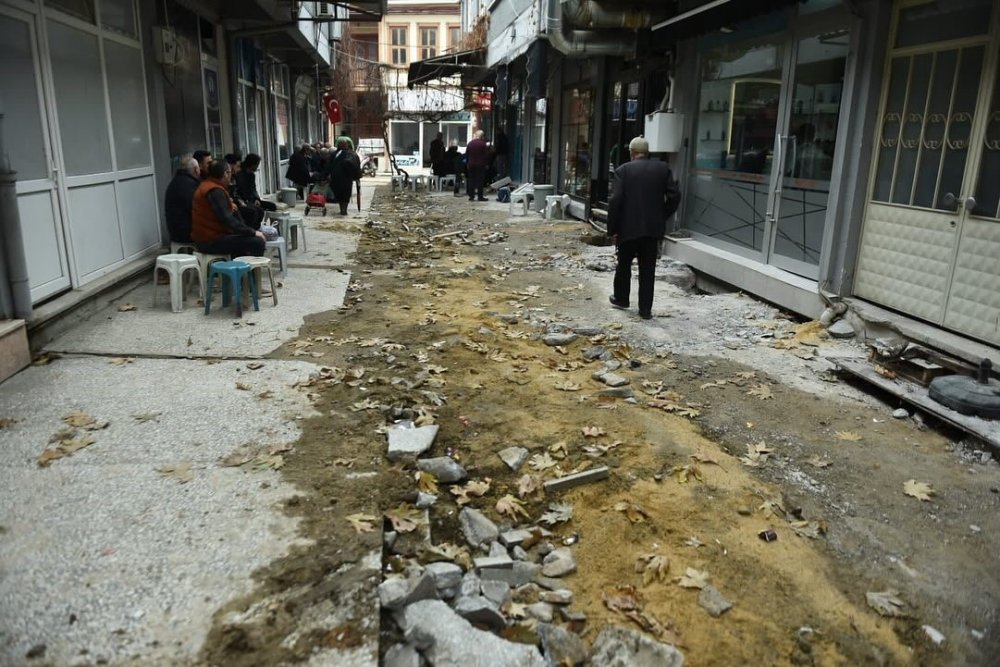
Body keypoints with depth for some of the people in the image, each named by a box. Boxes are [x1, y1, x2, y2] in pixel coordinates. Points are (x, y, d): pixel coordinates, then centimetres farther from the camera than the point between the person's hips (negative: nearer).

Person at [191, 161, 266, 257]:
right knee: (257, 242, -19)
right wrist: (252, 232, -22)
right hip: (211, 241, -11)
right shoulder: (216, 191, -17)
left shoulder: (206, 186, 16)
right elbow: (227, 219, -25)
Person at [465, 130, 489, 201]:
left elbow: (466, 155, 11)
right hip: (480, 165, -4)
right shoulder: (483, 144, -9)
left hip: (471, 165, 4)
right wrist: (486, 163, 4)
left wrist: (467, 163, 18)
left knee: (471, 180, 8)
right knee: (480, 181, -2)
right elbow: (487, 155, -8)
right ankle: (480, 196, -3)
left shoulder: (470, 143, 7)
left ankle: (471, 196, 8)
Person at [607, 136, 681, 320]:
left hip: (628, 227, -2)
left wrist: (612, 229, -6)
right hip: (653, 227, 2)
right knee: (647, 269, 7)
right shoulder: (662, 168, 2)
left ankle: (621, 299, 33)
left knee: (624, 264, 18)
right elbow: (674, 196, -3)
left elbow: (615, 201, -12)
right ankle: (645, 309, 8)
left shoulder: (623, 170, -5)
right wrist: (663, 216, 10)